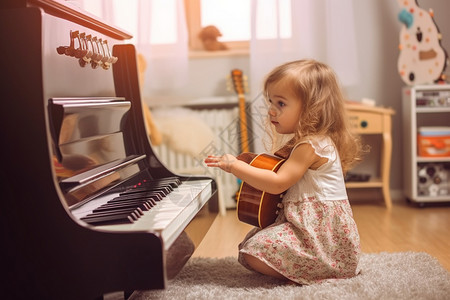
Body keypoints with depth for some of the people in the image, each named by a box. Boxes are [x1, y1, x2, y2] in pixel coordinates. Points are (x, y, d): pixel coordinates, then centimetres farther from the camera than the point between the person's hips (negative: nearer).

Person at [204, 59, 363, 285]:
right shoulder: (304, 141, 13)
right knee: (251, 241, 16)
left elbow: (278, 183, -26)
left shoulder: (310, 146, -19)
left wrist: (235, 166, -23)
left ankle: (303, 275, -5)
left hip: (319, 231, -11)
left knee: (254, 254, -19)